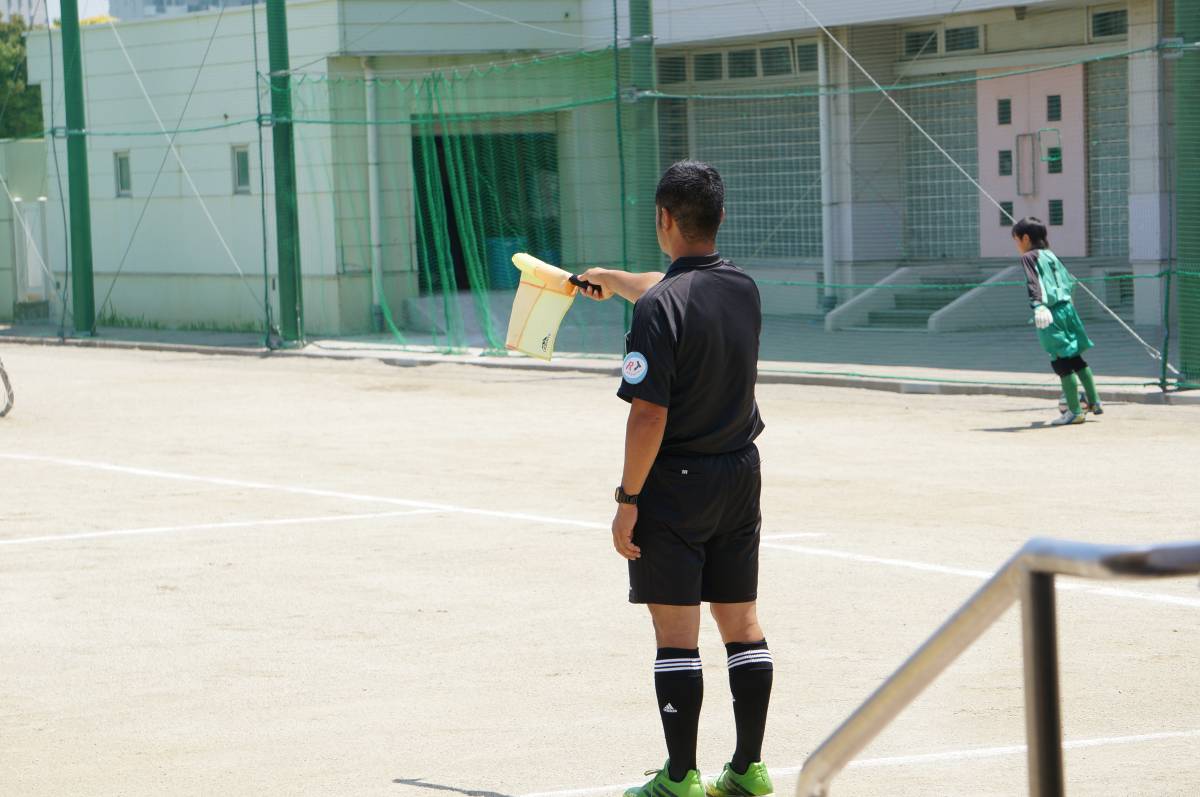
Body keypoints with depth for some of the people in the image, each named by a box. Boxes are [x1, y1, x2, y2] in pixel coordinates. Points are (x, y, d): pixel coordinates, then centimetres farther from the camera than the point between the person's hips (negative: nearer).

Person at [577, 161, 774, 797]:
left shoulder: (659, 308, -18)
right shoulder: (744, 289, 4)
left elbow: (649, 416, -21)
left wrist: (628, 499, -12)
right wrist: (612, 279, 44)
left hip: (676, 483, -7)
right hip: (740, 478, 7)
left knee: (676, 635, -1)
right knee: (742, 625, 12)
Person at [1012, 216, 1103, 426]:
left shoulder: (1029, 257, -6)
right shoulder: (1049, 255, 17)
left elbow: (1033, 283, -21)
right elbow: (1068, 280, 24)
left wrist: (1037, 305, -34)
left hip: (1050, 313, -8)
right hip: (1066, 307, 8)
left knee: (1061, 361, -5)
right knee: (1075, 358, 19)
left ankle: (1075, 411, -4)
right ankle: (1094, 401, 26)